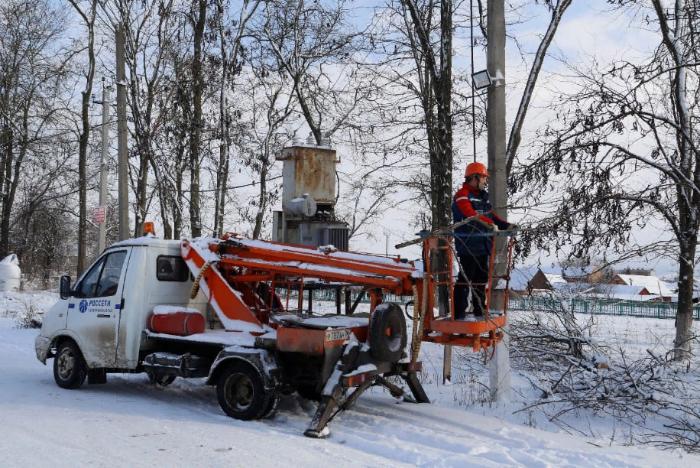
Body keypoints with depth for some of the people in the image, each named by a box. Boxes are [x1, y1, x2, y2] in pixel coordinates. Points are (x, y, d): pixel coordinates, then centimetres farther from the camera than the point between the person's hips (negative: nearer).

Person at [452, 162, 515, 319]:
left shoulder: (483, 196, 20)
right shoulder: (462, 195, -9)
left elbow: (490, 214, 22)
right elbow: (470, 214, -25)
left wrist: (506, 225, 7)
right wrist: (489, 223, -35)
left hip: (483, 245, 9)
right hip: (468, 245, -9)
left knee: (481, 278, 15)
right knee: (465, 278, -8)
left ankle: (479, 309, 25)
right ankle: (459, 312, -5)